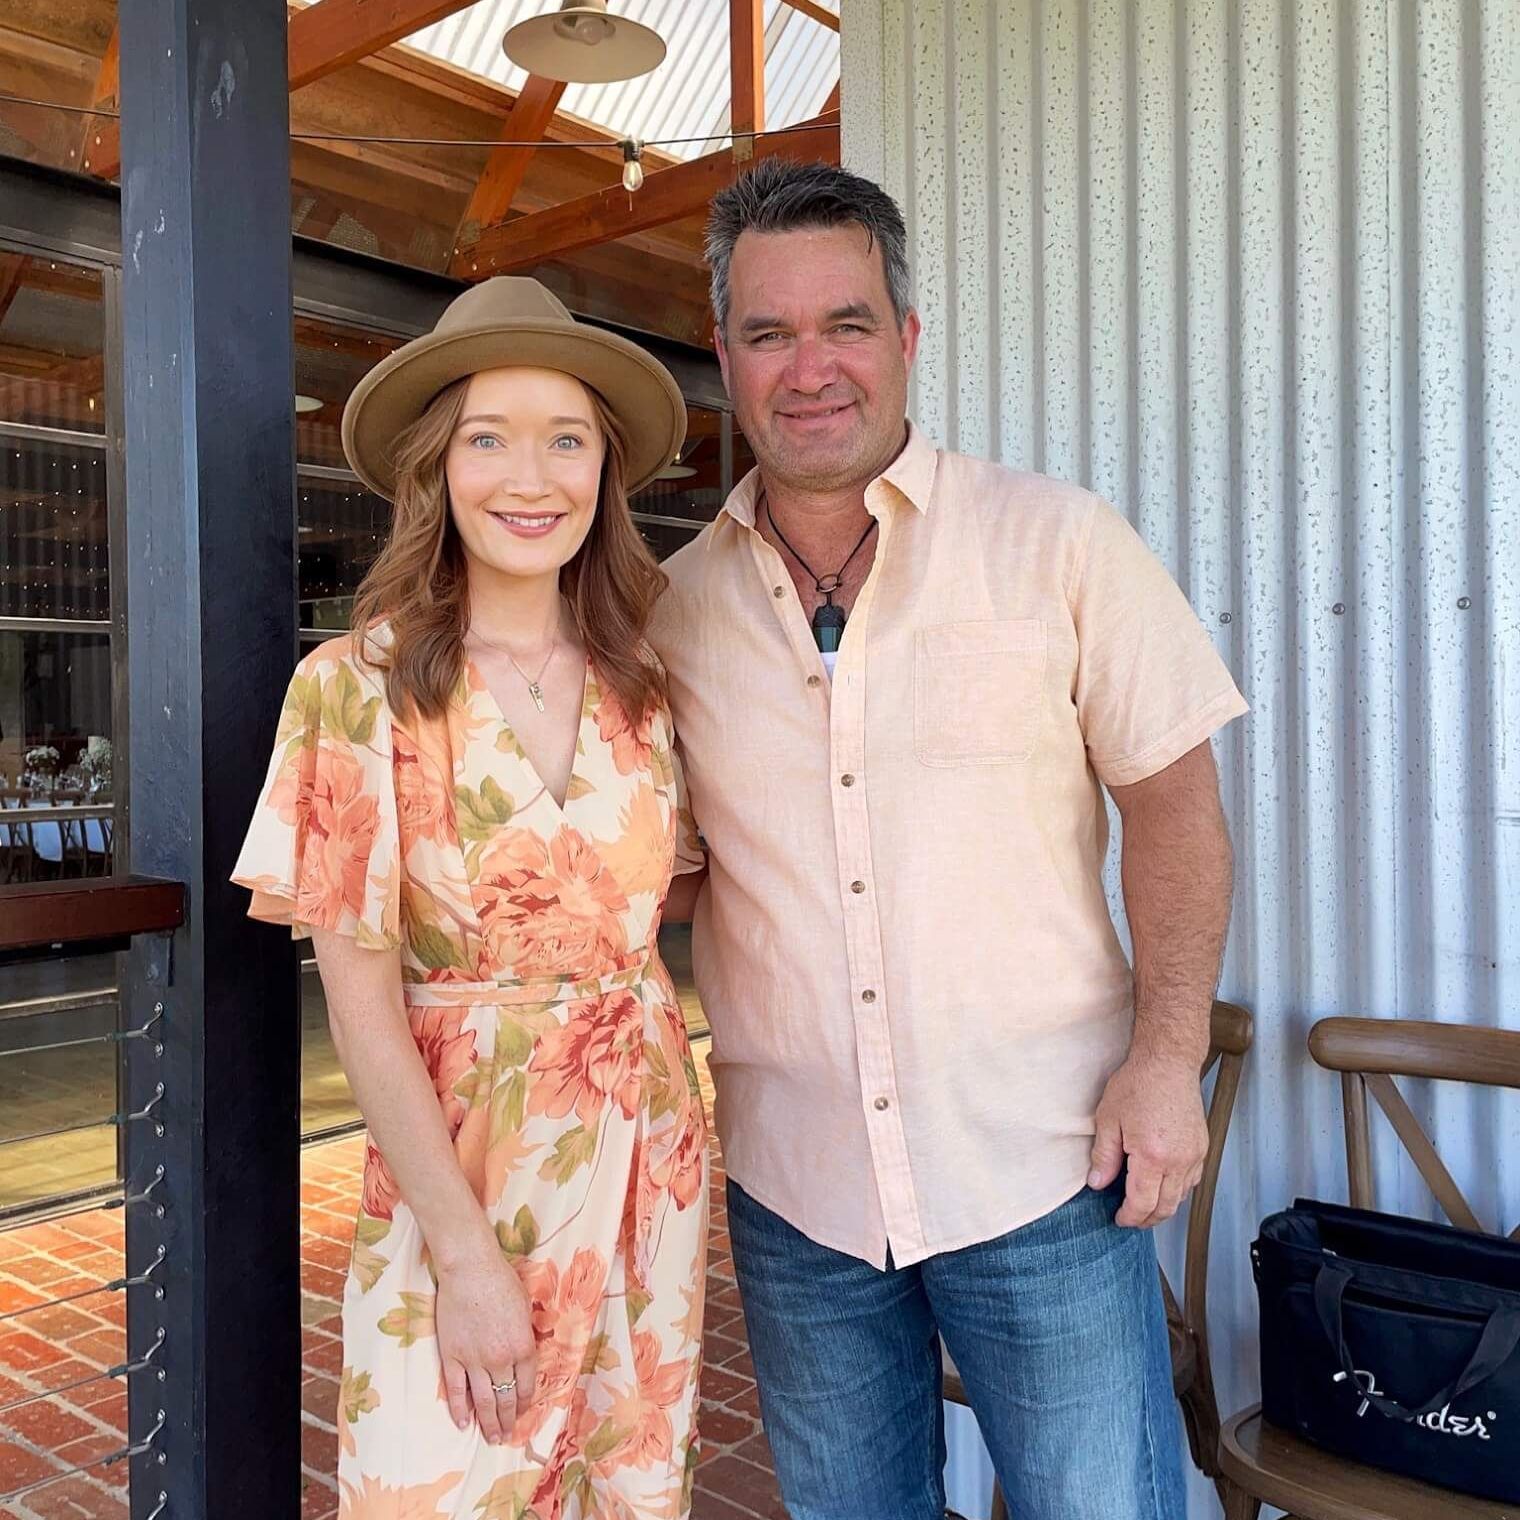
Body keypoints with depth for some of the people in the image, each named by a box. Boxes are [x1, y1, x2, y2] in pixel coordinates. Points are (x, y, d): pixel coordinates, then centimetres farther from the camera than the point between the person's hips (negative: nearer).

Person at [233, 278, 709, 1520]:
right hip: (458, 1163, -3)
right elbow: (362, 998, -11)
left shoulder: (644, 689, 2)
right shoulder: (361, 687, -10)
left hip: (650, 1163, 4)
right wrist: (468, 1257, -12)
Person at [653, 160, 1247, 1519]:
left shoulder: (1057, 543, -7)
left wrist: (1168, 1056, -10)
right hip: (791, 1181, 3)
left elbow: (1174, 806, -3)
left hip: (1041, 1166, -3)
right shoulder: (678, 603, 2)